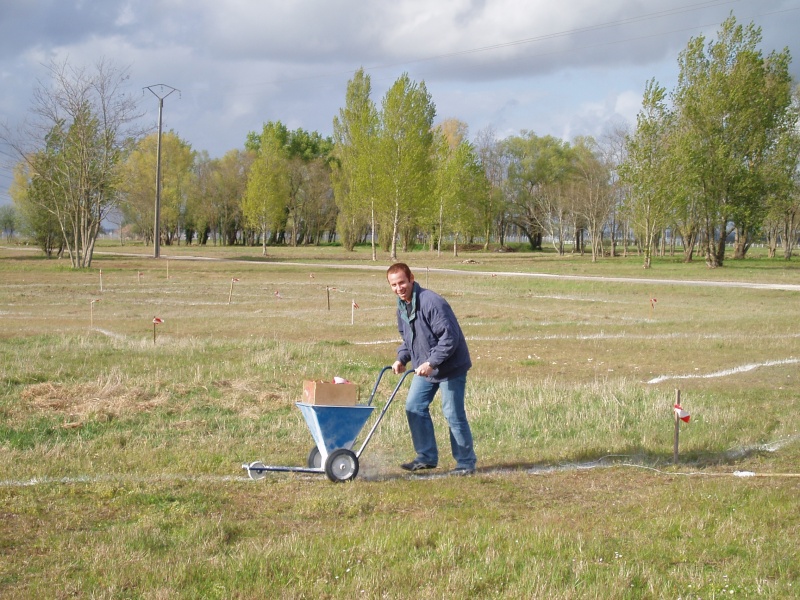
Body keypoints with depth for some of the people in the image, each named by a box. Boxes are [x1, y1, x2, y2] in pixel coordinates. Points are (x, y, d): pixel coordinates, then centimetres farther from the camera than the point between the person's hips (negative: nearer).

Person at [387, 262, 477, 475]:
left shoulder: (432, 302, -25)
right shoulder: (402, 306, 4)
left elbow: (450, 337, -26)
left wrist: (431, 363, -28)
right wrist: (401, 359, 0)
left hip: (450, 367, -9)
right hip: (424, 369, 9)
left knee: (453, 414, -5)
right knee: (414, 408, 6)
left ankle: (466, 463, 7)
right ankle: (426, 457, 16)